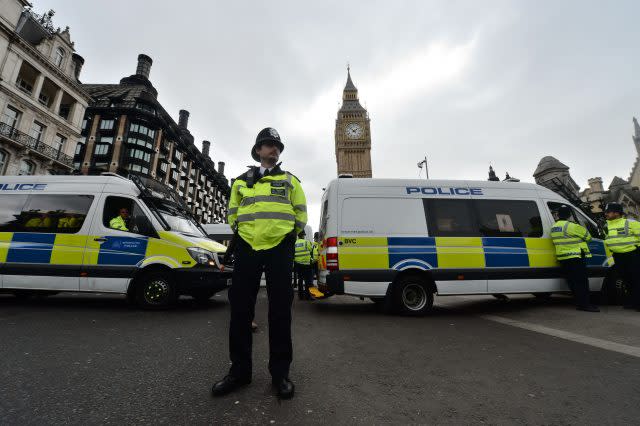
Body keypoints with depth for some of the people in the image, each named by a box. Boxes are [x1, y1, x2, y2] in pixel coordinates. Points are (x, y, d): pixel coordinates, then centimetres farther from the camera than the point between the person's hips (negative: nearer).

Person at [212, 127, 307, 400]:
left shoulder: (290, 180, 11)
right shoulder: (241, 181, 16)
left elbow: (300, 214, 11)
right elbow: (233, 214, 19)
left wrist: (287, 234, 6)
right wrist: (243, 232, 11)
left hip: (280, 248, -2)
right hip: (247, 247, 2)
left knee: (280, 310, 1)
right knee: (240, 308, 4)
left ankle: (280, 372, 16)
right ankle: (240, 370, 21)